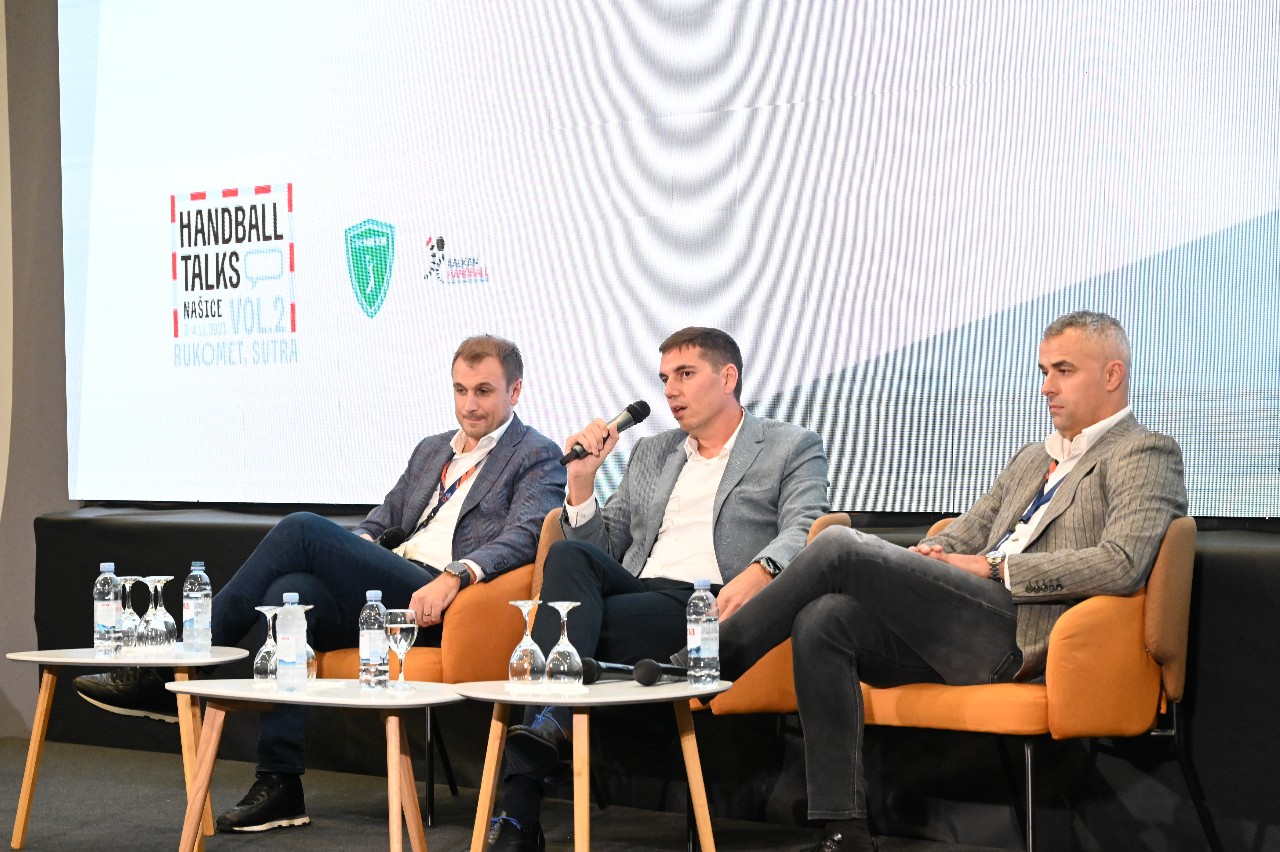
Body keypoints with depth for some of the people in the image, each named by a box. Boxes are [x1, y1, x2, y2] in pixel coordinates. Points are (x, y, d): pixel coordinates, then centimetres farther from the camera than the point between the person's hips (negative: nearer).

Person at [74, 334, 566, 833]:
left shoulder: (537, 458, 7)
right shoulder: (431, 450, 30)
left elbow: (524, 537, -10)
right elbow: (383, 519, 32)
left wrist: (455, 576, -25)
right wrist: (354, 547, 8)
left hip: (439, 604, -7)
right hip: (381, 597, 7)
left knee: (303, 529, -21)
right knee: (290, 591, -25)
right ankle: (279, 785, -25)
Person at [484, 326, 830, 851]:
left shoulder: (792, 448, 13)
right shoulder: (651, 454, 30)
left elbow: (801, 531, -5)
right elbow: (601, 550, 27)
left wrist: (760, 571, -27)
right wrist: (581, 480, 9)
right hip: (637, 591, 5)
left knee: (565, 625, -30)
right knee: (567, 554, -30)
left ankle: (521, 808, -33)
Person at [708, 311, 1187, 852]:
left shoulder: (1145, 455, 3)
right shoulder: (1033, 459, 30)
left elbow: (1122, 565, -14)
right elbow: (965, 534, 29)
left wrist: (993, 568, -12)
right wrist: (930, 556, 3)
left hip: (1020, 636, -8)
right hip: (966, 627, 8)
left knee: (840, 547, -19)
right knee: (822, 619, -19)